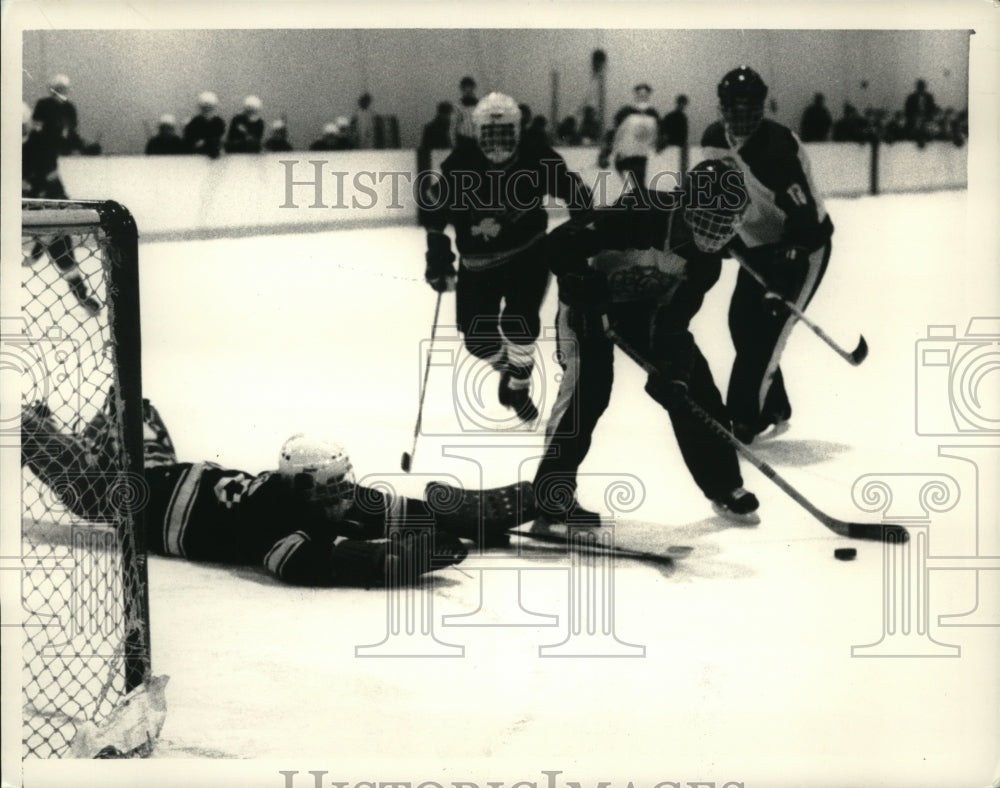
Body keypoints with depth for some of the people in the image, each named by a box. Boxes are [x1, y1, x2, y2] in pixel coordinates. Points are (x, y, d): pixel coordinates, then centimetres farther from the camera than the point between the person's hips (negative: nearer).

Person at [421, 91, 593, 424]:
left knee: (519, 320, -18)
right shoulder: (459, 165, -16)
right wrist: (439, 259, -10)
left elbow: (573, 190, -2)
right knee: (477, 336, 1)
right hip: (478, 260, 1)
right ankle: (509, 367, 35)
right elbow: (435, 209, -7)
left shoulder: (536, 158, -16)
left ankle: (519, 384, 8)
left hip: (528, 252, -1)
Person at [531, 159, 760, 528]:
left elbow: (676, 319, -16)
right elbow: (561, 241, -32)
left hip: (647, 305, 6)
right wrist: (577, 283, -39)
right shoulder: (638, 215, -34)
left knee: (695, 384, -1)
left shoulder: (706, 257, -16)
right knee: (588, 387, -20)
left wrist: (672, 370, -28)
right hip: (590, 297, -6)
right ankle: (552, 494, -10)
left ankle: (724, 487, 12)